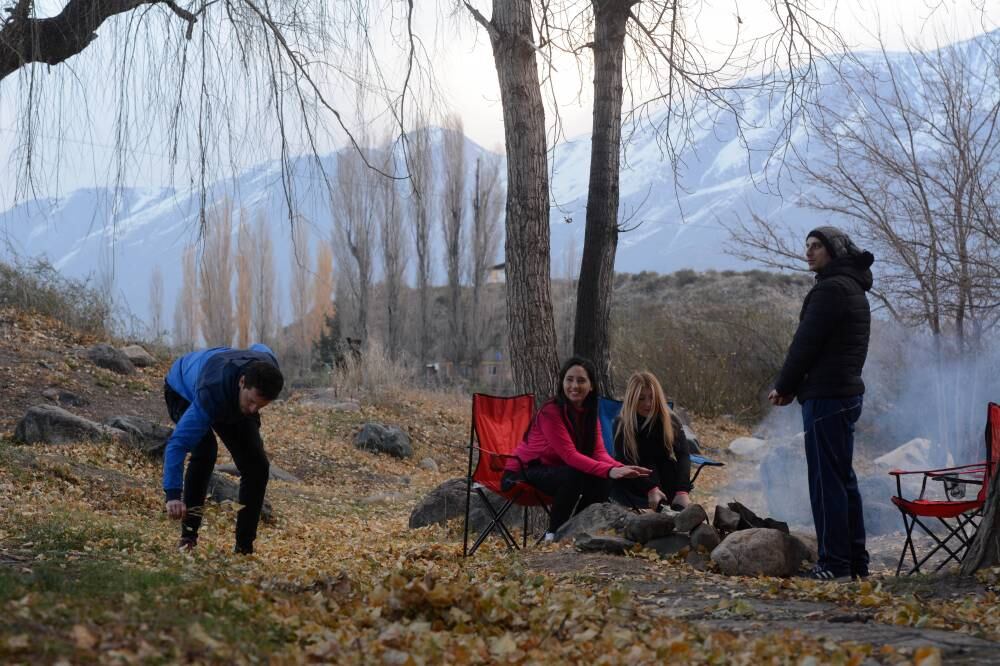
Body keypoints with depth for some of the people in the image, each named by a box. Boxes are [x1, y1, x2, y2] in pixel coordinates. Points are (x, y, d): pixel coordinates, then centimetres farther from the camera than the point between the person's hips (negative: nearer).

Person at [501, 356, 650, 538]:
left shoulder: (589, 413, 1)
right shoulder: (550, 412, -23)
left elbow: (599, 452, -8)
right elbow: (569, 455, -30)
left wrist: (620, 468, -31)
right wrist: (610, 471, -41)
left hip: (554, 471, 7)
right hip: (522, 474, -7)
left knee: (601, 481, -14)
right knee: (575, 476, -31)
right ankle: (553, 534, -16)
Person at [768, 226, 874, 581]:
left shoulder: (832, 288, -14)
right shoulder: (852, 287, 19)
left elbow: (806, 342, -15)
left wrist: (783, 386, -3)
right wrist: (792, 387, 11)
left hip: (826, 394, -10)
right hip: (846, 392, 10)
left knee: (826, 479, -8)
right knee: (843, 478, 13)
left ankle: (834, 562, -7)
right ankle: (855, 561, 17)